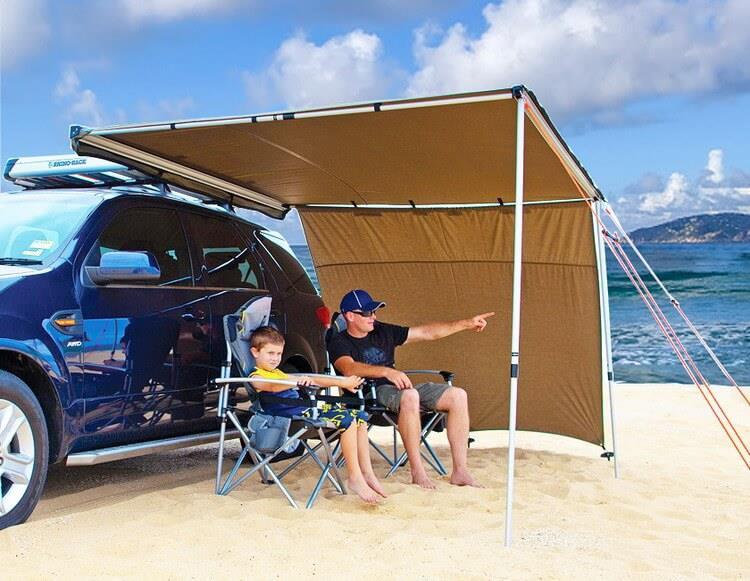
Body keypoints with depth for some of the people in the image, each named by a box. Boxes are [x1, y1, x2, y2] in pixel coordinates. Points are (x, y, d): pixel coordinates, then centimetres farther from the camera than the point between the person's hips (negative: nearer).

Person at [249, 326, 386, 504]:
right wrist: (296, 380, -43)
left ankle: (366, 472, 1)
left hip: (307, 409, 9)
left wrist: (342, 383, 20)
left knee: (360, 416, 1)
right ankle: (354, 478, -19)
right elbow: (273, 387, -25)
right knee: (347, 419, -25)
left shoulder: (278, 373, 28)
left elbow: (311, 381, 28)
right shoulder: (256, 377, 0)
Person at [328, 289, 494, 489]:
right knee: (409, 396, -39)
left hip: (398, 388, 7)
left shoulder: (383, 331, 16)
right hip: (368, 394, -7)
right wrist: (387, 372, -38)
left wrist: (466, 323, 8)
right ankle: (417, 472, -31)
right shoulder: (339, 343, -1)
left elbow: (427, 332, 15)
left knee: (458, 395, -11)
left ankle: (460, 471, -12)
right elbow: (349, 369, -24)